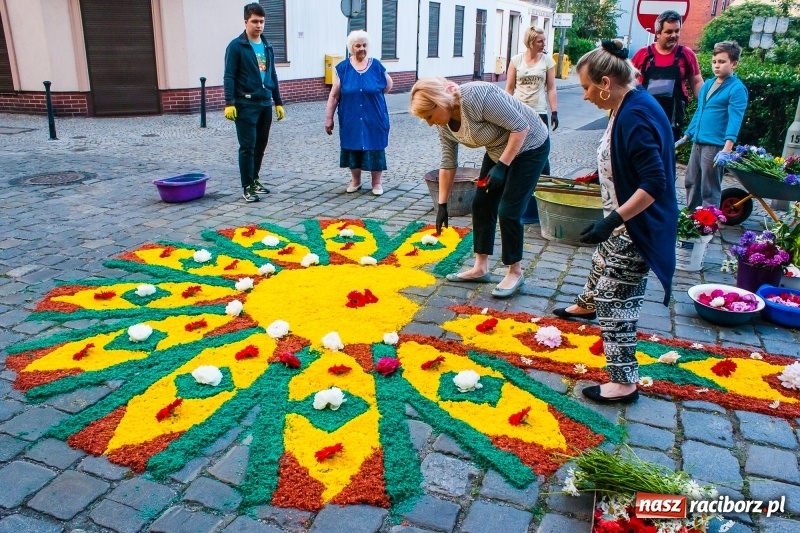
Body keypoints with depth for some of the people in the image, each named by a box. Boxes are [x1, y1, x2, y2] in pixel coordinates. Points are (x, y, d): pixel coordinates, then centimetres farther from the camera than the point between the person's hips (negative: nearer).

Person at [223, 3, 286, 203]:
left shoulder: (267, 47, 13)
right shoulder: (236, 46, -6)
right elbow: (229, 77, -9)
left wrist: (278, 102, 15)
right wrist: (229, 103, -18)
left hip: (265, 104, 6)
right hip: (245, 104, -6)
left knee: (261, 145, 12)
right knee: (247, 146, -4)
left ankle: (254, 180, 26)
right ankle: (247, 187, 2)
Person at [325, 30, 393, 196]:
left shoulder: (376, 66, -4)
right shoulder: (343, 68, -4)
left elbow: (388, 85, 13)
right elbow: (334, 95, -2)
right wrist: (328, 118, -3)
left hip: (374, 118, 0)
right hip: (351, 119, 1)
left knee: (374, 148, 3)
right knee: (353, 147, 8)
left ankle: (376, 183, 15)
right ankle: (355, 181, 24)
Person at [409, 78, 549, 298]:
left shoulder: (477, 97, -31)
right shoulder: (444, 124, -6)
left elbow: (521, 127, -27)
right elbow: (447, 163, 2)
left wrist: (502, 166, -27)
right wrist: (442, 204, 3)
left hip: (528, 146, -8)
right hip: (498, 150, 8)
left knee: (508, 211, -9)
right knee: (481, 205, 5)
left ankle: (515, 273, 6)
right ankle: (480, 268, 15)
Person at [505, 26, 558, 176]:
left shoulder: (548, 60, 0)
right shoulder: (516, 60, -1)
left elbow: (551, 88, 1)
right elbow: (509, 88, 3)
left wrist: (554, 112, -5)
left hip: (539, 112, 0)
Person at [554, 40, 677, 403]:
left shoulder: (635, 116, -27)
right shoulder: (627, 107, 3)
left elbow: (655, 182, -30)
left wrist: (612, 220, -33)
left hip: (637, 226, -11)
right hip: (622, 219, 11)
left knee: (614, 302, -5)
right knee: (602, 261, 33)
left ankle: (623, 382, 4)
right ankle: (586, 304, 63)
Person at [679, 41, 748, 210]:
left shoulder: (737, 88, -11)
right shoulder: (707, 84, 13)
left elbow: (735, 120, -20)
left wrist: (726, 149, -30)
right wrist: (686, 137, 22)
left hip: (715, 145, -8)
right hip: (698, 143, 8)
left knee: (709, 189, -1)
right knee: (691, 182, 16)